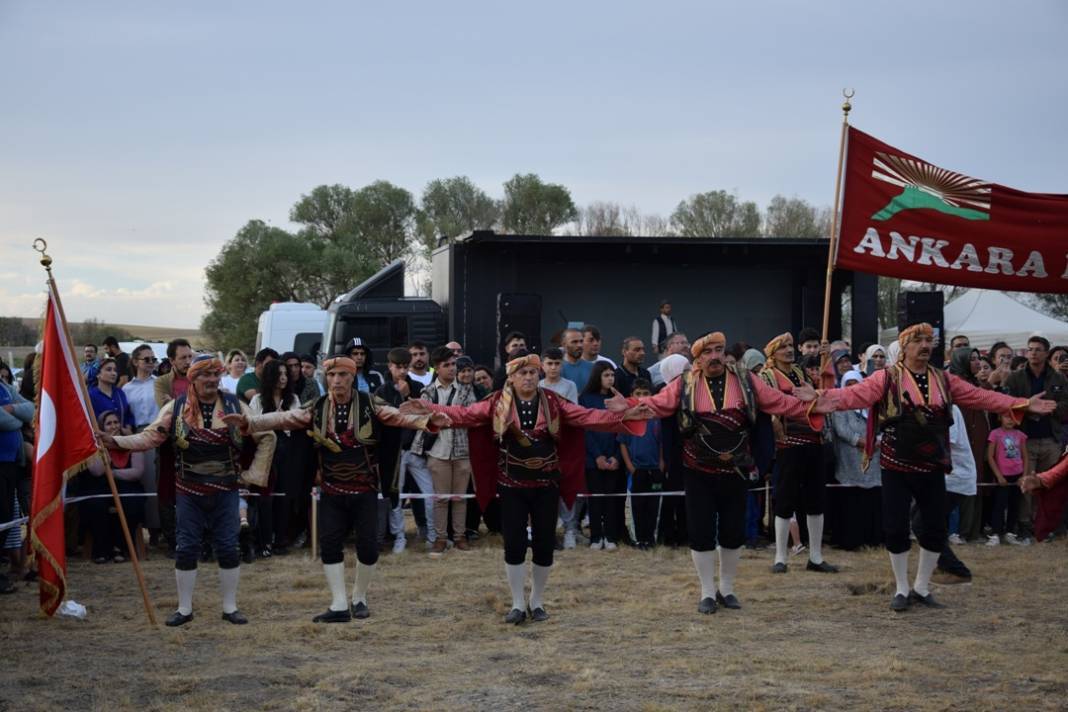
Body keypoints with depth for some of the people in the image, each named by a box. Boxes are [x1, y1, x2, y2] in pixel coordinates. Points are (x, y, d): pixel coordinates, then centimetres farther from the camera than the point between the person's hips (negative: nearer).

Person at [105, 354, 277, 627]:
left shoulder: (235, 407, -2)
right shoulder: (176, 408, -3)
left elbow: (266, 438, 4)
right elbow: (150, 437, -10)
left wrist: (254, 473, -1)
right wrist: (116, 441, -24)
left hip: (225, 491, 0)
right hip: (189, 492, 0)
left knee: (228, 548, 3)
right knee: (187, 548, 3)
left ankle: (230, 607, 15)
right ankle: (184, 608, 15)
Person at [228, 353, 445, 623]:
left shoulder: (370, 405, -8)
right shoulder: (316, 409, -1)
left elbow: (400, 417, -19)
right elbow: (282, 418, -8)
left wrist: (428, 421, -38)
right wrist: (249, 421, -22)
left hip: (365, 490, -2)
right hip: (332, 491, 2)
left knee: (368, 545, -1)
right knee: (330, 545, -2)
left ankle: (359, 599, 20)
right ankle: (339, 605, 4)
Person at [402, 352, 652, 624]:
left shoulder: (552, 403, -2)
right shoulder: (498, 404, -3)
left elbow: (587, 416, -7)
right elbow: (464, 414, -6)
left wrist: (621, 415, -19)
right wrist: (429, 409, -18)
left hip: (546, 485, 1)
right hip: (512, 486, -1)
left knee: (544, 544, 4)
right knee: (514, 545, -1)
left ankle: (537, 602, 22)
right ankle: (518, 604, 13)